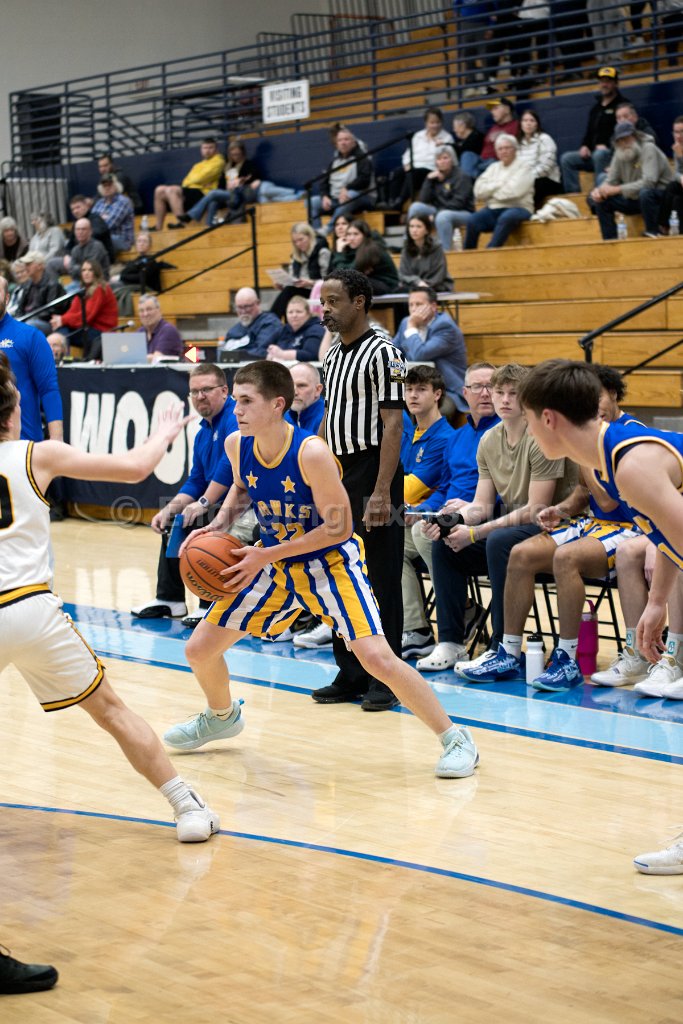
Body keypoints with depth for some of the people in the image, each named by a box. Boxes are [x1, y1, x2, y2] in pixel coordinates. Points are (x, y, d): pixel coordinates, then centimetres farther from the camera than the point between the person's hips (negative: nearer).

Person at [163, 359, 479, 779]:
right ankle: (223, 716, 39)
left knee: (377, 657, -23)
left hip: (331, 560, -6)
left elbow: (339, 527, -24)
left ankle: (456, 738, -7)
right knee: (200, 649, 6)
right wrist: (219, 526, -6)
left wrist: (267, 555, -25)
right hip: (275, 565, 6)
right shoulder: (237, 445, -10)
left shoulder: (311, 453, -29)